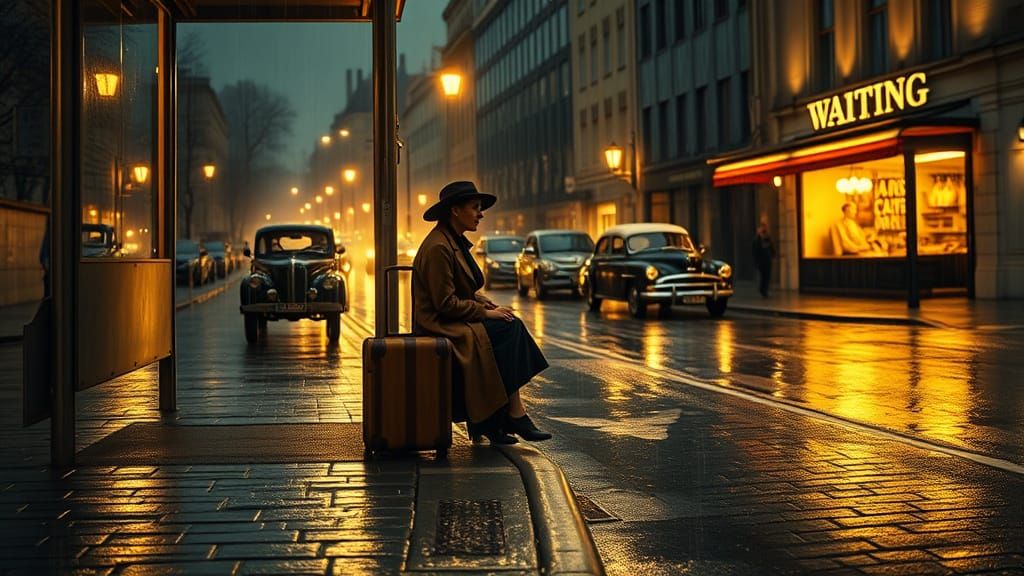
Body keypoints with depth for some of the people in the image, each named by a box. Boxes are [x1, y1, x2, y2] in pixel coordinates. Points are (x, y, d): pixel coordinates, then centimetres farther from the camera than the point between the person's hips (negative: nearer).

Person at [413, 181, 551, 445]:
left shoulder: (456, 242, 14)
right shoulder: (438, 247, -17)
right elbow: (445, 304, -20)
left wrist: (490, 305, 2)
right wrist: (486, 312, -14)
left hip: (456, 322, 9)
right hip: (441, 325, -9)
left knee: (512, 325, -10)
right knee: (508, 330, -19)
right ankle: (514, 415, -14)